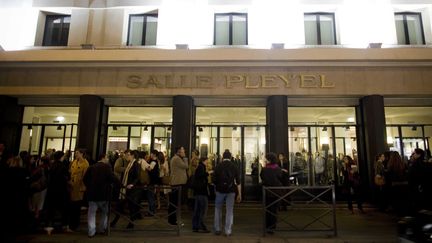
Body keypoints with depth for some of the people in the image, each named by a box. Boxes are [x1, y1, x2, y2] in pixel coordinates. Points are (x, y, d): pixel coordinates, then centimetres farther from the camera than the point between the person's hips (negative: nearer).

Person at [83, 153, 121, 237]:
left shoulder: (91, 167, 7)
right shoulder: (106, 166, -9)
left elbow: (85, 179, 6)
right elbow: (112, 177, -19)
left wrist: (89, 187, 17)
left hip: (92, 193, 4)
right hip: (103, 193, -4)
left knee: (91, 213, 10)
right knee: (105, 212, 16)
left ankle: (91, 231, 8)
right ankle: (102, 229, 19)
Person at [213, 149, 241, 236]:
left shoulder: (218, 166, -4)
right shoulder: (234, 166, -1)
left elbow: (214, 180, -3)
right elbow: (238, 182, -2)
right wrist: (239, 194, 3)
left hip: (220, 190, 0)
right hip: (231, 191, 0)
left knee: (218, 210, 15)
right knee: (229, 211, 7)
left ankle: (217, 229, 19)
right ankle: (228, 231, 8)